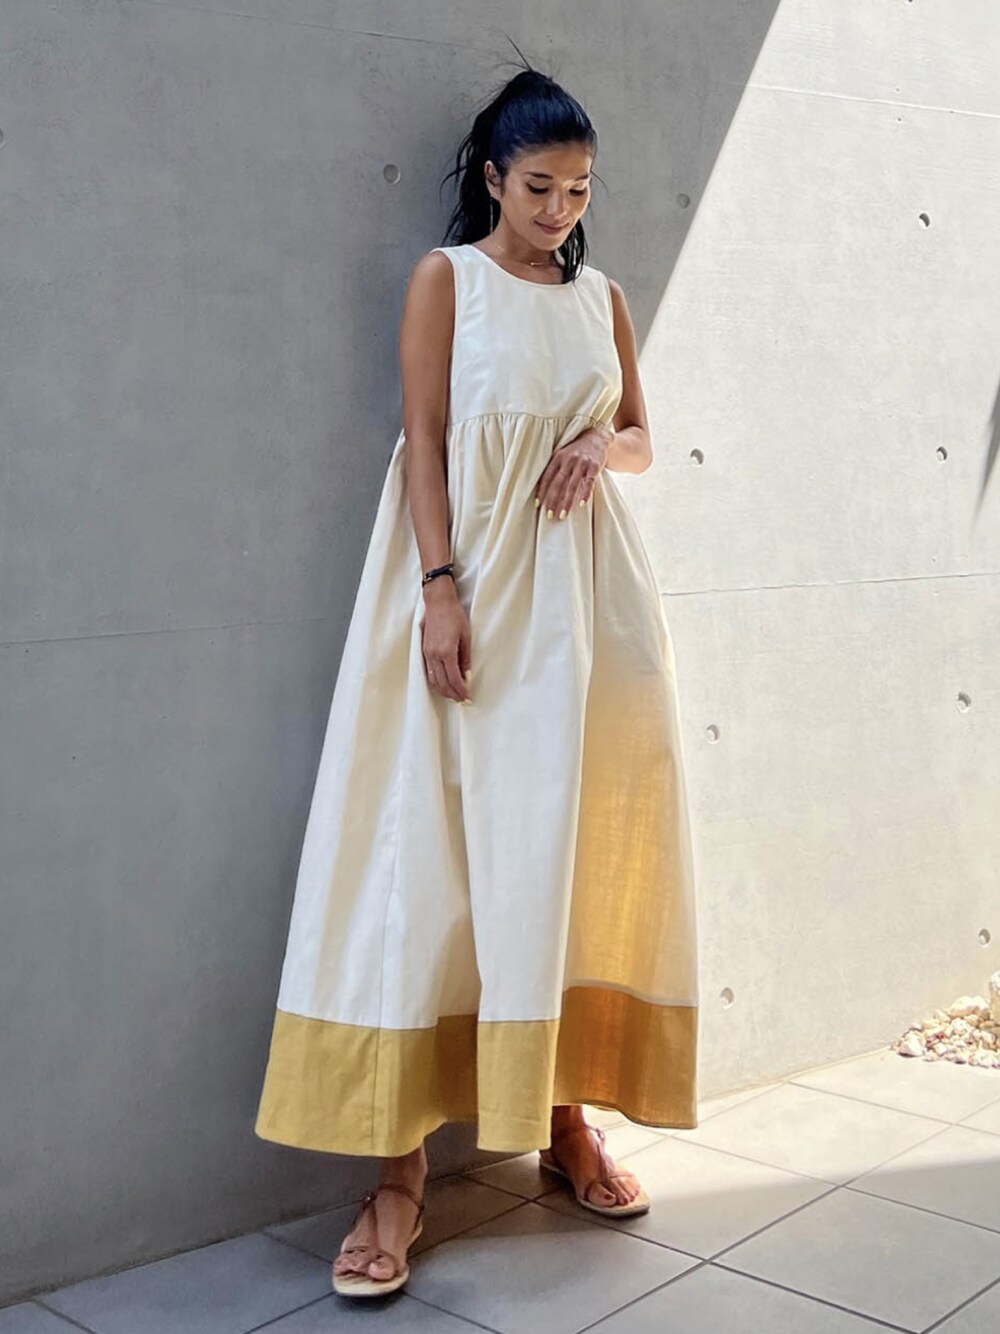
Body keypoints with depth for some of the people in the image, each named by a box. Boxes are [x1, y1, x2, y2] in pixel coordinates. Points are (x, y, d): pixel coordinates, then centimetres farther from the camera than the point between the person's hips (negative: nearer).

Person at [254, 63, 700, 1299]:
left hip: (580, 590, 5)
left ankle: (564, 1113, 18)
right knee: (433, 855, -6)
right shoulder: (446, 278, 2)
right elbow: (423, 442, -5)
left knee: (570, 848, 5)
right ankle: (399, 1165, -3)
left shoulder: (601, 296, 14)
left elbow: (643, 433, 20)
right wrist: (442, 592, -16)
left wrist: (601, 447, -4)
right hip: (470, 581, -4)